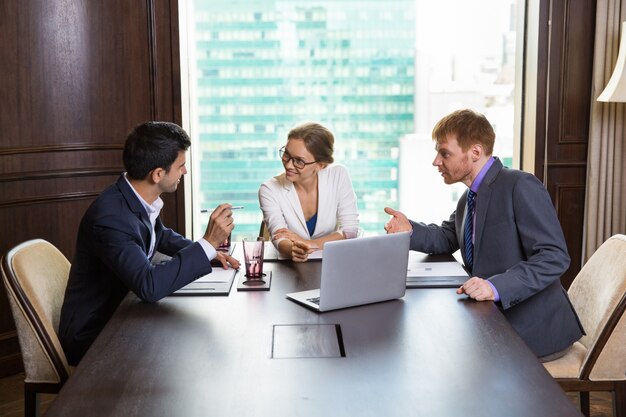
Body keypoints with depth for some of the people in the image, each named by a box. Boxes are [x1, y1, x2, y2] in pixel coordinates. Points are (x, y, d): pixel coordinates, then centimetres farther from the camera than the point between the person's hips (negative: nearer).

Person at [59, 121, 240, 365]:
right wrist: (208, 243, -32)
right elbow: (149, 286, -37)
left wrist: (207, 252, 2)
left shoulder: (140, 198, -4)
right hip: (93, 336, -8)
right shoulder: (110, 217, -30)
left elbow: (160, 236, 18)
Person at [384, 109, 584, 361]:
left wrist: (497, 286, -35)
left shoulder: (521, 187, -16)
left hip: (533, 330, -8)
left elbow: (555, 257, -22)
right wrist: (410, 230, 3)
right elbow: (447, 238, 25)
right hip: (493, 319, 8)